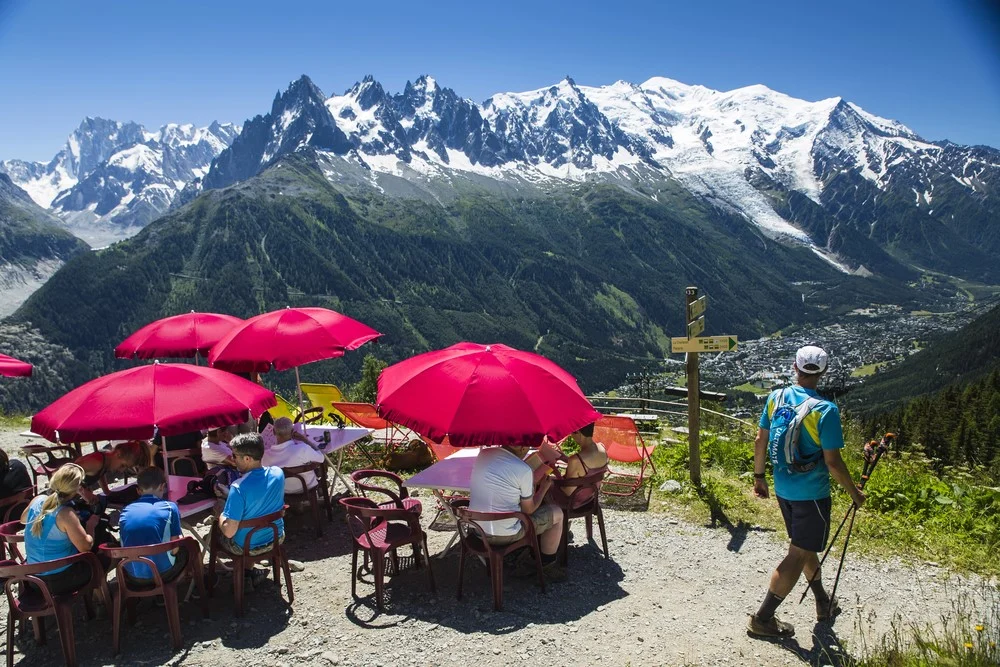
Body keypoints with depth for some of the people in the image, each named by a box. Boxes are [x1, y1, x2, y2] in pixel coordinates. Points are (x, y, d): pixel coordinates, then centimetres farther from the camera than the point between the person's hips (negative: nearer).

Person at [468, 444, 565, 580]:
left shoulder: (483, 455, -3)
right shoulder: (523, 470, -21)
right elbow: (528, 510, -8)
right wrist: (544, 488, 9)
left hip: (476, 529, 7)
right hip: (505, 535, -6)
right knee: (557, 514, 13)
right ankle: (548, 564, 30)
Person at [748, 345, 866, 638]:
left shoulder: (775, 397, -3)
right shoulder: (826, 410, -20)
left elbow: (760, 441, 3)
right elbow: (832, 462, -18)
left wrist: (759, 476, 16)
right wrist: (854, 493, -3)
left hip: (783, 489, 7)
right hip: (811, 493, -6)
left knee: (804, 546, 23)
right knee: (798, 554, 4)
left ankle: (824, 604, 42)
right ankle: (762, 618, 7)